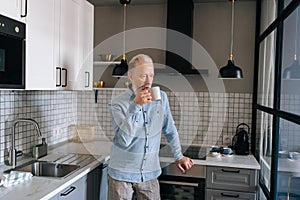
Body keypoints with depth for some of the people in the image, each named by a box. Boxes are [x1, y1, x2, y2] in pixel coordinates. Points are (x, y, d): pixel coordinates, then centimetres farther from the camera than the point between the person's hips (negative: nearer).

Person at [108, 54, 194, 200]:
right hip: (122, 173, -2)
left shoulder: (161, 98, -1)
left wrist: (178, 156, 15)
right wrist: (136, 106, -26)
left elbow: (170, 130, 11)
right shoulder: (117, 103, -12)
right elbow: (124, 141, -22)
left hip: (150, 173, 3)